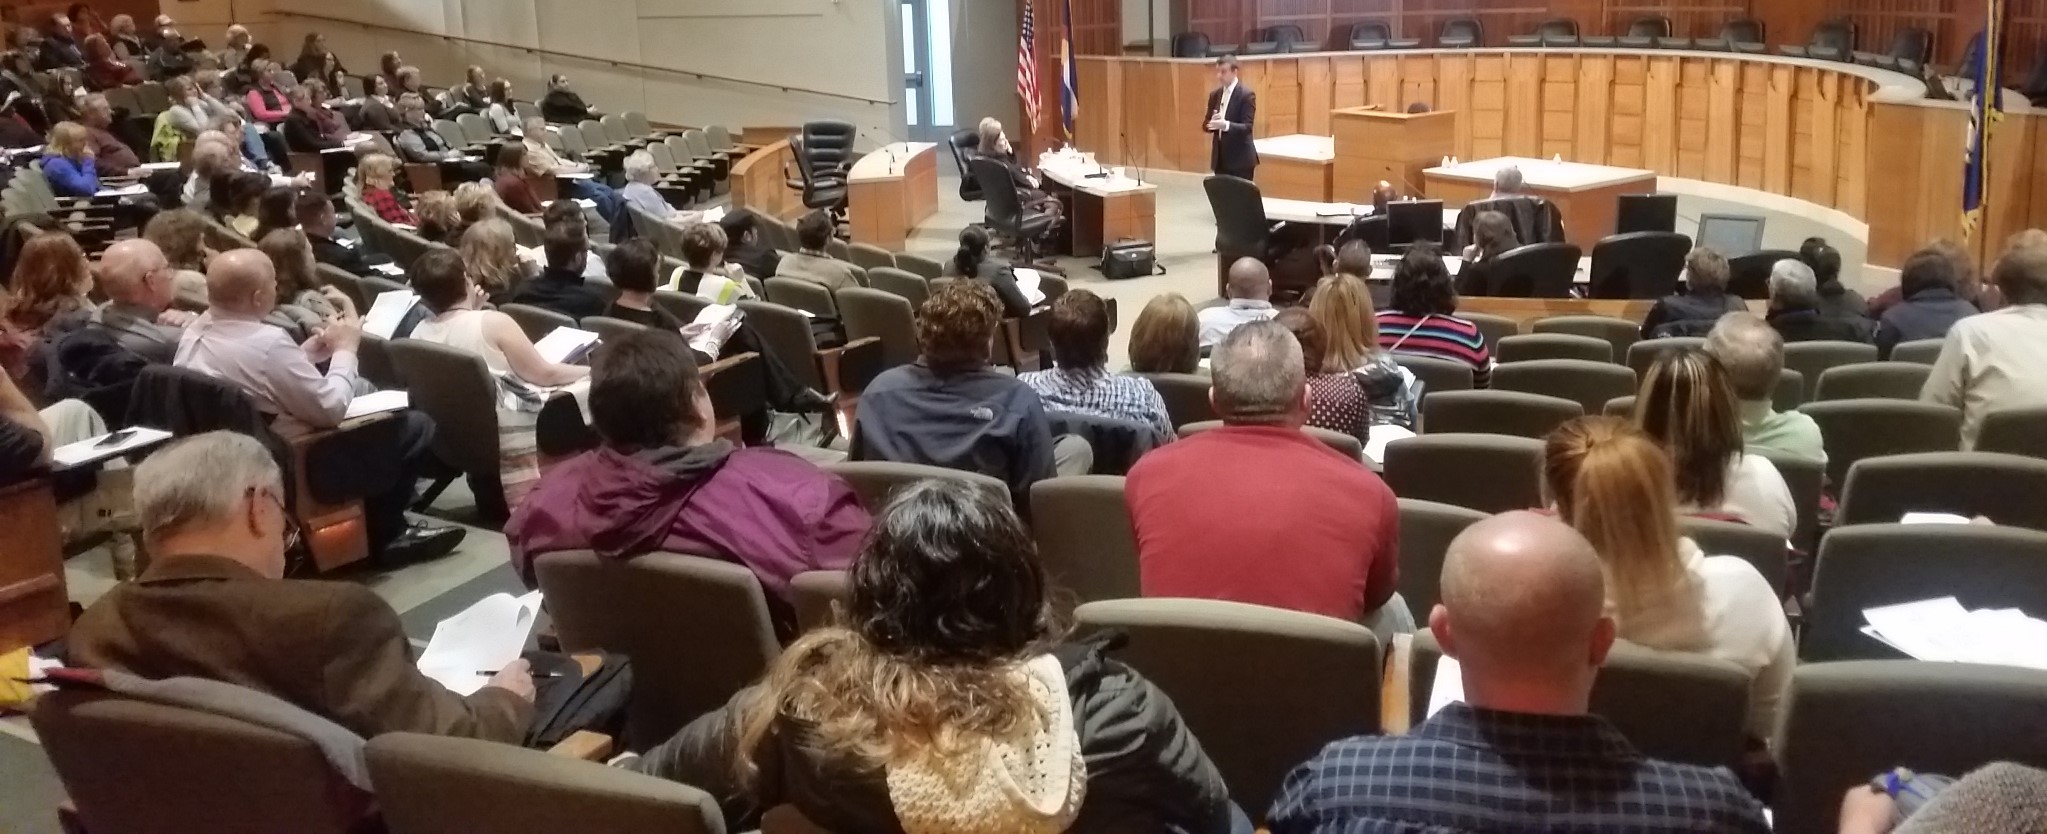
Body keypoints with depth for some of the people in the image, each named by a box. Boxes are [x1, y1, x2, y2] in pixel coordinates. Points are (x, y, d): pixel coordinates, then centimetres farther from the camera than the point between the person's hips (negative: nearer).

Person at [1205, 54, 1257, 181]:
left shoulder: (1246, 94, -9)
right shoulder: (1214, 94, 11)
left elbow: (1247, 127, -15)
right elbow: (1205, 124, 12)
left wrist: (1226, 125, -32)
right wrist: (1212, 123, -12)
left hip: (1240, 158, -6)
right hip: (1220, 157, 6)